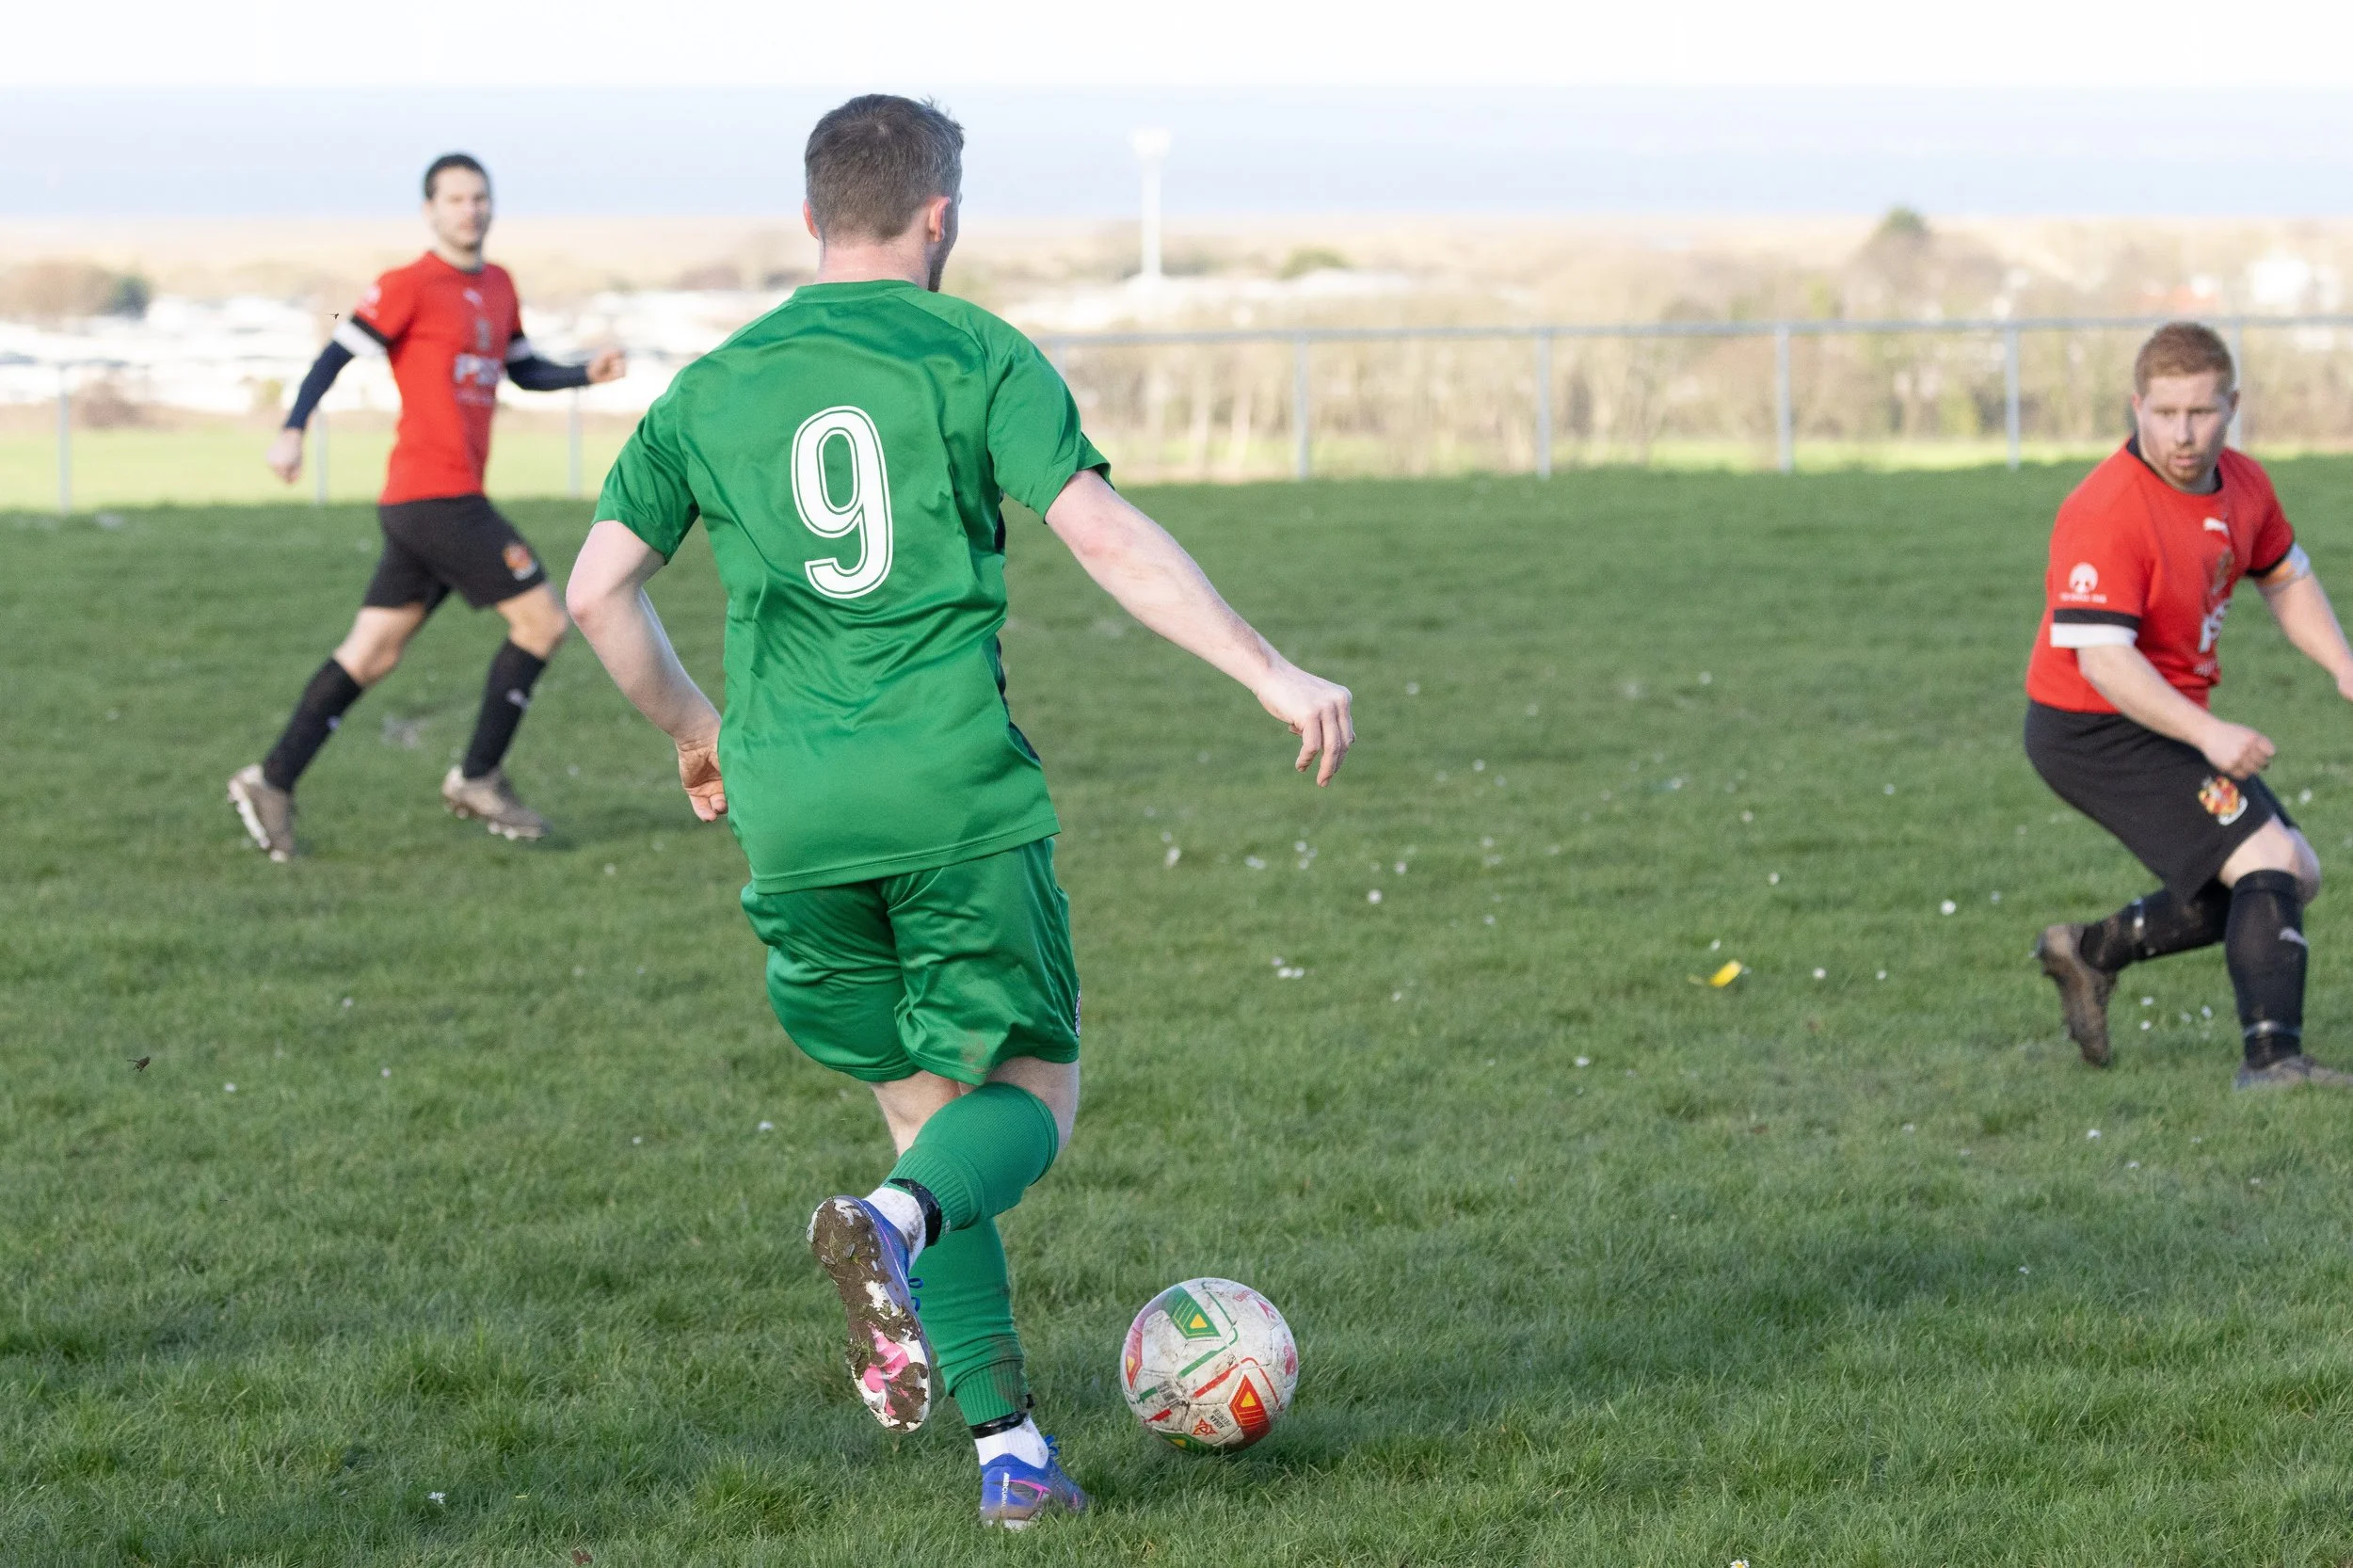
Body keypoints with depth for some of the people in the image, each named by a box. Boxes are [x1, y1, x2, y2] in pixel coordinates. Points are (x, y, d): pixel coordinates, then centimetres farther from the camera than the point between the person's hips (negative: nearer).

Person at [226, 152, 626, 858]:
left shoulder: (499, 287, 17)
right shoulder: (408, 287, -7)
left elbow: (525, 371, 27)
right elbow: (338, 353, -10)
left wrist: (587, 373, 10)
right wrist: (294, 429, -22)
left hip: (449, 500, 8)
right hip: (435, 494, -8)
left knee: (370, 654, 8)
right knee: (543, 620, -6)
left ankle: (272, 782, 9)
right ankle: (478, 779, 3)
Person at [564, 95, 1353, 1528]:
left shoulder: (713, 389, 13)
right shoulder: (976, 356, 2)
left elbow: (600, 589, 10)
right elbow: (1102, 534, -10)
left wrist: (696, 726, 27)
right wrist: (1272, 672, -9)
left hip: (790, 812, 4)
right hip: (952, 784, -4)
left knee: (931, 1112, 14)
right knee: (1034, 1089, 8)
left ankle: (1010, 1451, 6)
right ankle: (892, 1226, -26)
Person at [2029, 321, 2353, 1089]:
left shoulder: (2243, 484, 1)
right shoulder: (2106, 514, -26)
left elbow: (2284, 578, 20)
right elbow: (2102, 659, -32)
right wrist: (2209, 735, -39)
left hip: (2175, 722, 9)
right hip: (2094, 731, -9)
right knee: (2271, 862, -18)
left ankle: (2092, 952, 22)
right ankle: (2271, 1056, -19)